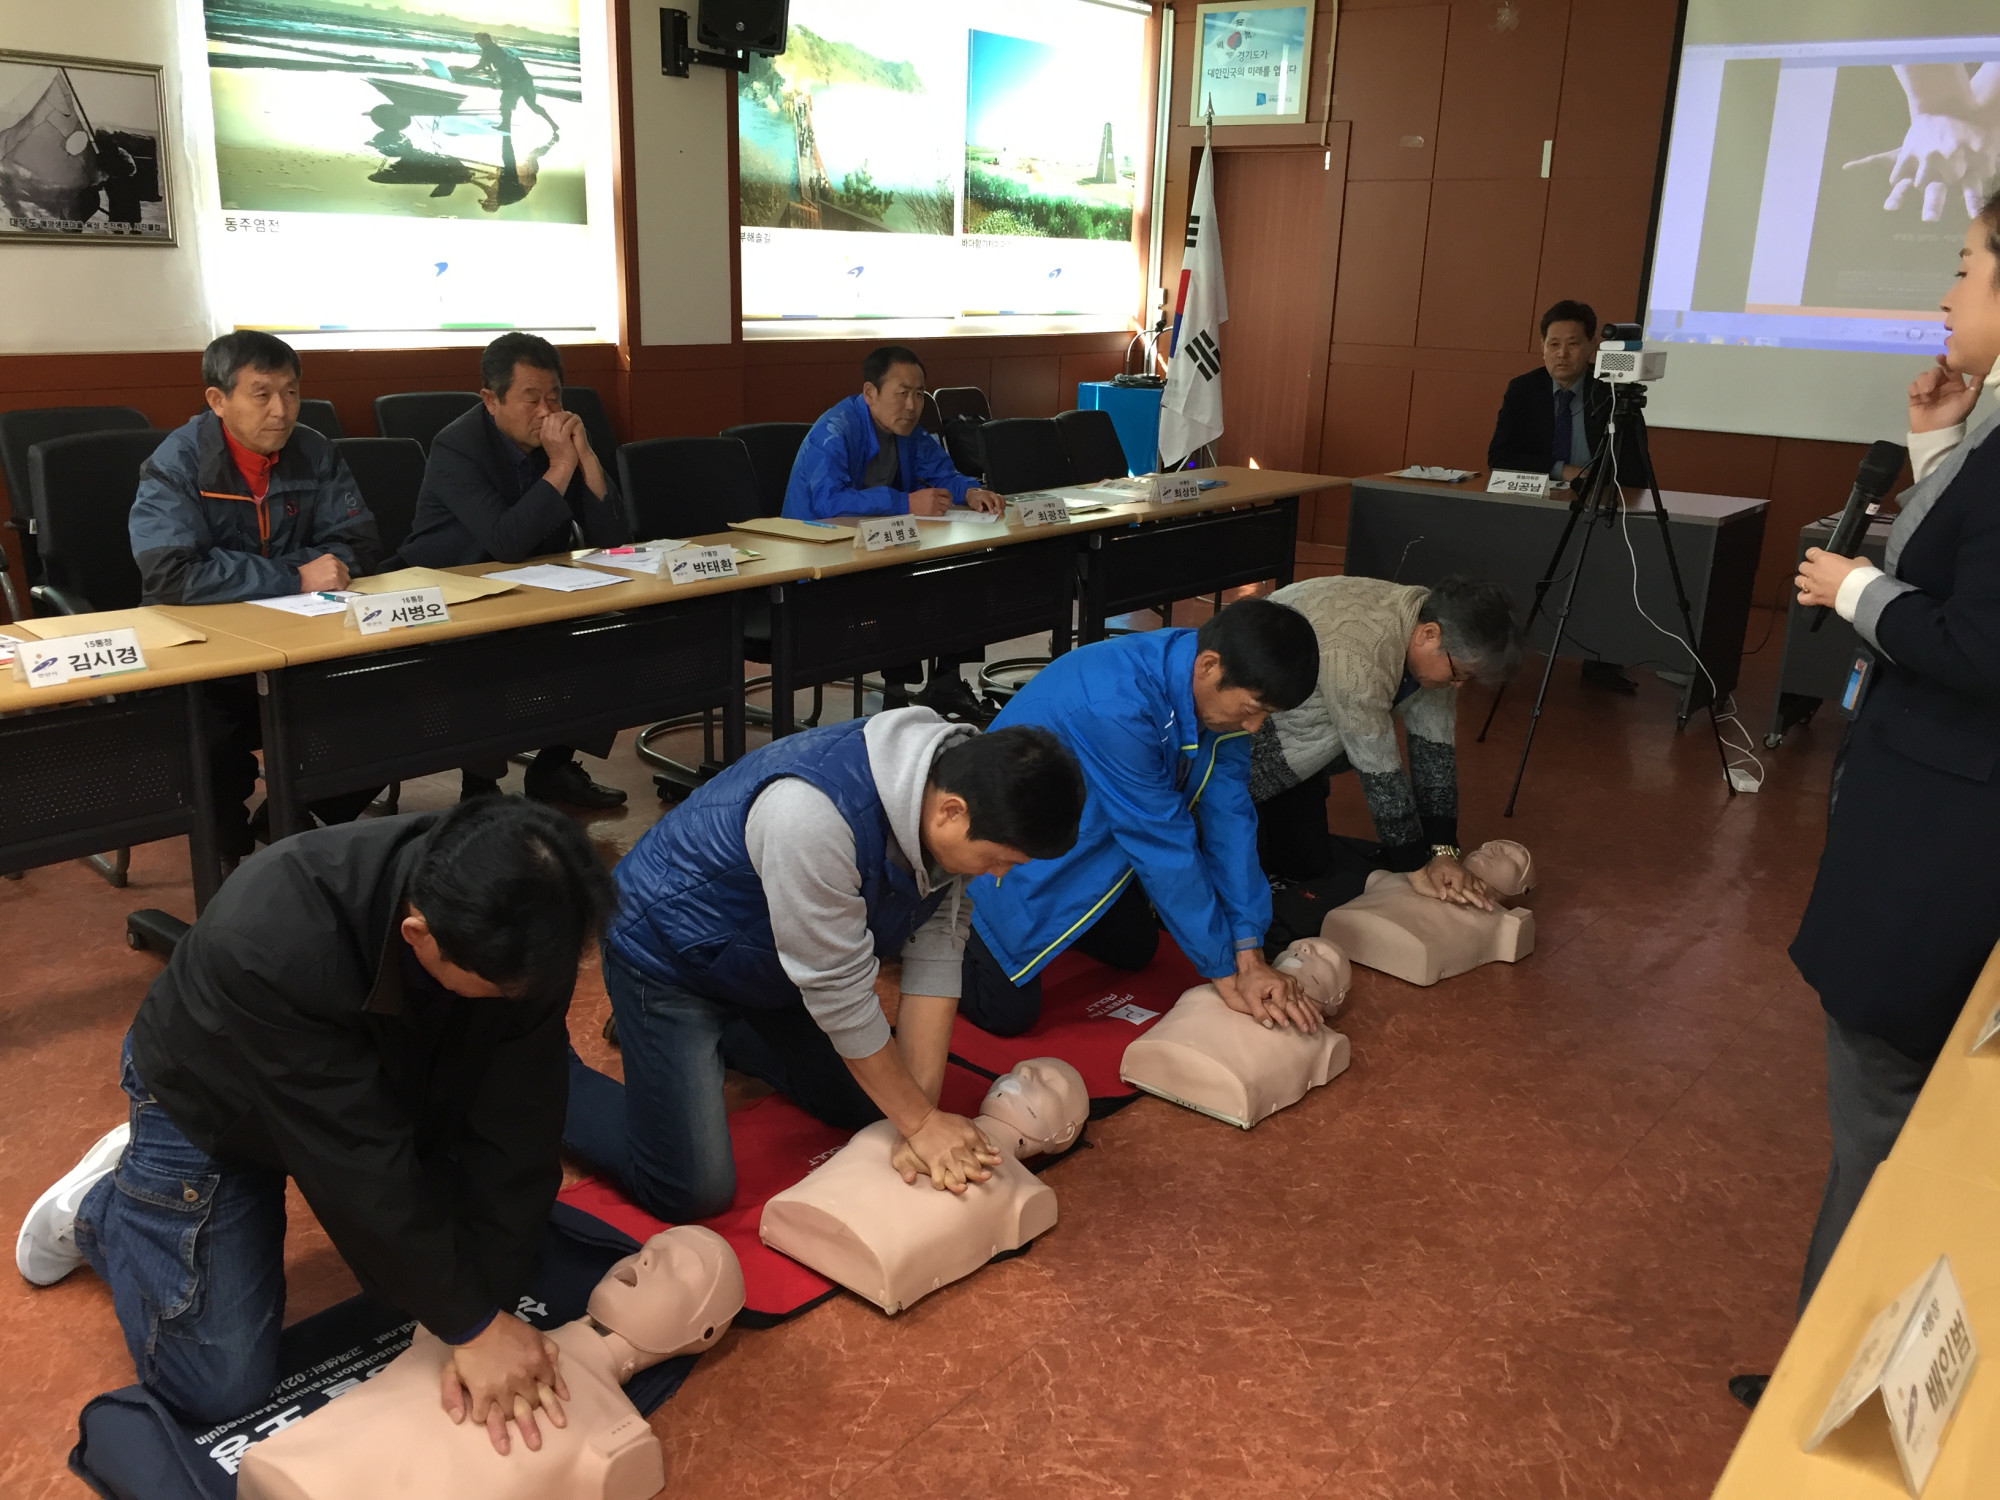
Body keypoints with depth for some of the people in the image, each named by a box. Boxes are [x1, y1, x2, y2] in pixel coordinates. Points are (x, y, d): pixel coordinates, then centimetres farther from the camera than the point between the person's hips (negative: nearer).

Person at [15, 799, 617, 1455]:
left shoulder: (523, 931, -31)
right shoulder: (271, 944, -43)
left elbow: (513, 1132, -25)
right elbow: (360, 1162, -37)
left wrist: (486, 1310, -29)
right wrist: (471, 1323, -30)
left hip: (386, 1086, 4)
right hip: (215, 1107, -4)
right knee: (220, 1392, -2)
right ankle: (97, 1210, 22)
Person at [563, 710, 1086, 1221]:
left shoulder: (957, 780, -18)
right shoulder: (814, 816, -41)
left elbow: (936, 948, -14)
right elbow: (838, 990, -31)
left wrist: (921, 1111, -17)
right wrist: (920, 1121, -20)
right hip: (668, 954, -7)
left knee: (864, 1101, 14)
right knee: (694, 1191, -11)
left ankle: (718, 1028, 32)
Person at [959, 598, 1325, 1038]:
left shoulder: (1222, 689, -16)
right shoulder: (1117, 705, -39)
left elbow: (1228, 816, -14)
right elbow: (1165, 846, -33)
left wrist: (1250, 957, -18)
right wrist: (1226, 975, -24)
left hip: (1092, 834, 8)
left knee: (1134, 952, 19)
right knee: (1008, 1010, -8)